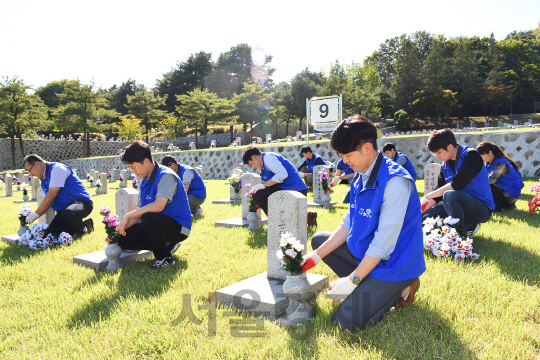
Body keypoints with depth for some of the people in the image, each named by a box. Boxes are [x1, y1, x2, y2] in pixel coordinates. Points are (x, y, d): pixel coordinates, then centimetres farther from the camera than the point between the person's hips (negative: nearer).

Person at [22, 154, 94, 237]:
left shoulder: (57, 169, -13)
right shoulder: (44, 178, 16)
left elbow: (51, 195, -18)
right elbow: (47, 201, 18)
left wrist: (36, 214, -13)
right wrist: (32, 217, 6)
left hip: (82, 202, -9)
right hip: (64, 209, 9)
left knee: (68, 213, -41)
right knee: (51, 232, -9)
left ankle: (82, 229, -10)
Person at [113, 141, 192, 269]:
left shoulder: (166, 176, -19)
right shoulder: (144, 182, 9)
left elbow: (159, 206, -34)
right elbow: (138, 212, 9)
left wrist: (128, 216, -25)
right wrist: (120, 228, -6)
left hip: (179, 227, -9)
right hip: (157, 225, 9)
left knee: (148, 217, -36)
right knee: (123, 240, -1)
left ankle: (165, 258, -15)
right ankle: (166, 245, 7)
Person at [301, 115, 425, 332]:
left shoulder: (395, 182, -26)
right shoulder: (359, 179, 3)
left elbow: (384, 243, -26)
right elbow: (348, 224, 7)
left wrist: (353, 279, -20)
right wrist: (316, 256, 0)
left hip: (392, 263, -9)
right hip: (365, 253, 9)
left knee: (345, 322, -18)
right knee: (319, 239, 11)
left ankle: (399, 290, 3)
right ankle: (364, 287, 3)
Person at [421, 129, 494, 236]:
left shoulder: (471, 155, -13)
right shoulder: (445, 165, 9)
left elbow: (457, 185, -24)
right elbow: (438, 193, 6)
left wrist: (428, 196, -18)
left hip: (482, 209, -7)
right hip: (461, 206, 8)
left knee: (449, 195, -35)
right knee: (425, 217, -11)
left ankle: (463, 232, -16)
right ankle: (468, 225, 2)